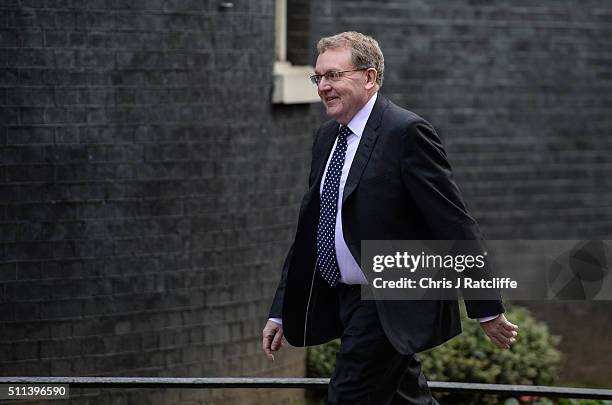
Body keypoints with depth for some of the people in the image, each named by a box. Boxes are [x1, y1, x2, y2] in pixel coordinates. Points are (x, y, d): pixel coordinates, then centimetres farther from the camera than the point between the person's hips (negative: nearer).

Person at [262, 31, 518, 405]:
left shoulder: (406, 132, -14)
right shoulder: (327, 137, 11)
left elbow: (455, 224, -15)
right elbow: (310, 229, 16)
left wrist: (487, 311, -15)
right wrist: (282, 312, 14)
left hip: (392, 308, -8)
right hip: (347, 300, 8)